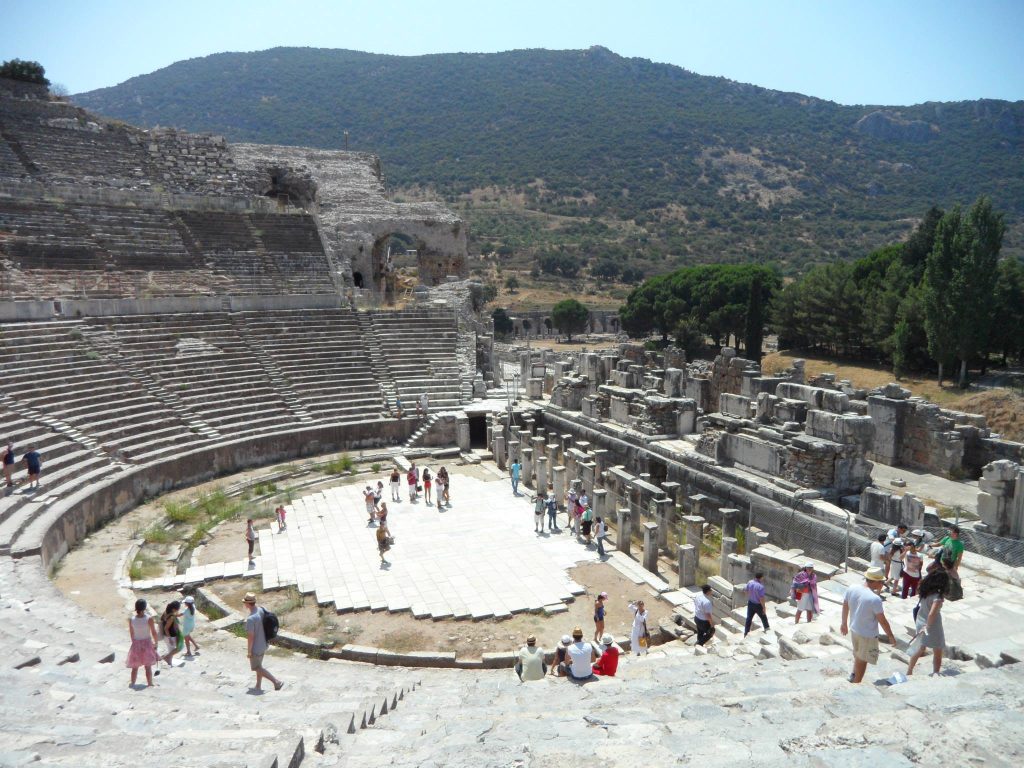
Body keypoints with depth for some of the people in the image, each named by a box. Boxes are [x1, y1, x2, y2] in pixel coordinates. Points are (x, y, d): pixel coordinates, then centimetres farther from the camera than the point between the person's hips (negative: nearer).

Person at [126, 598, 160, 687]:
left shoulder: (131, 619, -10)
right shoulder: (149, 619, -17)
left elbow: (131, 634, 1)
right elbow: (154, 633, -8)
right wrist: (156, 643, 8)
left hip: (136, 644, 2)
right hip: (147, 644, -2)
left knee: (135, 667, 18)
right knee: (148, 667, 8)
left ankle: (132, 683, 29)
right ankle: (150, 684, 16)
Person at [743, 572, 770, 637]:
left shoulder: (749, 582, -9)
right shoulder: (760, 586, -29)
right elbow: (761, 599, -24)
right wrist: (764, 608, -12)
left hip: (750, 603, 5)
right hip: (758, 605, -5)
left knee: (749, 618, 16)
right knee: (763, 617, 21)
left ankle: (746, 633, 22)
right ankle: (767, 628, 41)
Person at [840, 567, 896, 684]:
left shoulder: (852, 589, -9)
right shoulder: (875, 599, -30)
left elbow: (845, 606, 5)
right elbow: (883, 621, -20)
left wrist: (844, 623, 20)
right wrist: (891, 636, -4)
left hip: (853, 629, 6)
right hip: (868, 635, -6)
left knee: (858, 655, 30)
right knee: (862, 660, 15)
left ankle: (853, 676, 42)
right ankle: (856, 684, 29)